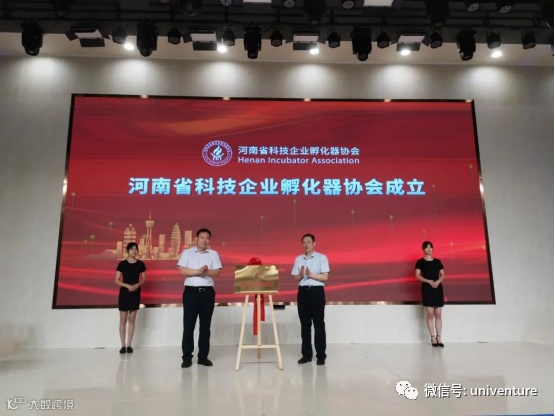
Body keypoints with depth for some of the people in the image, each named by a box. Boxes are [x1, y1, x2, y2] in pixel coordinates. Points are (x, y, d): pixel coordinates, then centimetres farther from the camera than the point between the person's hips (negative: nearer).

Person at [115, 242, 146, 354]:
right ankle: (123, 345, 12)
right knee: (123, 320, 3)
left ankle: (129, 345, 14)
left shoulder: (140, 264, 1)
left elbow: (143, 279, 5)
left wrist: (137, 285, -14)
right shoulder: (122, 264, -4)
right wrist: (128, 286, -18)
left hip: (135, 293, 1)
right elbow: (117, 280, -4)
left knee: (132, 320, 6)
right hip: (124, 292, -1)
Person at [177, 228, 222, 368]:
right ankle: (187, 357, 9)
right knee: (188, 325, 0)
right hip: (191, 291, -2)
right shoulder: (187, 253, 4)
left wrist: (206, 271, -18)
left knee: (205, 326, 7)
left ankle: (203, 356, 16)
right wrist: (198, 271, -15)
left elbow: (217, 272, 0)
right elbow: (182, 270, -6)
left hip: (208, 292, 2)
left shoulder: (214, 254, 8)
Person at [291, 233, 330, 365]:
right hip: (303, 292, 4)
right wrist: (301, 274, -11)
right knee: (305, 324, 7)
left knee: (319, 323, 0)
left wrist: (311, 274, -19)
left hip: (317, 291, -3)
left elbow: (325, 277, -6)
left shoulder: (322, 258, 0)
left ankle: (321, 355, 7)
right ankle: (306, 354, 16)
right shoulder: (298, 259, 11)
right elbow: (296, 278, 10)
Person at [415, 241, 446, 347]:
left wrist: (438, 281, -11)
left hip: (438, 288, 3)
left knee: (438, 314, 2)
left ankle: (439, 338, 5)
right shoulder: (420, 262, 2)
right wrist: (429, 281, -17)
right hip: (427, 288, -3)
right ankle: (433, 338, 0)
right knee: (430, 314, -5)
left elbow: (443, 275, 10)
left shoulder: (437, 261, 12)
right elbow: (418, 276, -4)